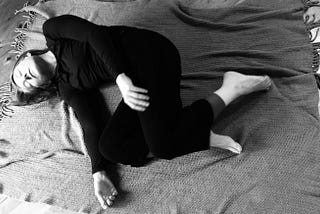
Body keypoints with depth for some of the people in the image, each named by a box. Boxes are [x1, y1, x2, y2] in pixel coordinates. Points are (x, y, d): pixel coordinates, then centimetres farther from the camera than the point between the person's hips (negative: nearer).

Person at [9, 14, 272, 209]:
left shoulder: (52, 30, 11)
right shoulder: (67, 88, 19)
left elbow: (96, 34, -5)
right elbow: (90, 125, 7)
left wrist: (120, 78, -19)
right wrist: (98, 173, -5)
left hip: (146, 52, -7)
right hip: (132, 81, 7)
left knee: (163, 145, -22)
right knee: (110, 146, -11)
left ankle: (230, 89, -6)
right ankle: (203, 137, -14)